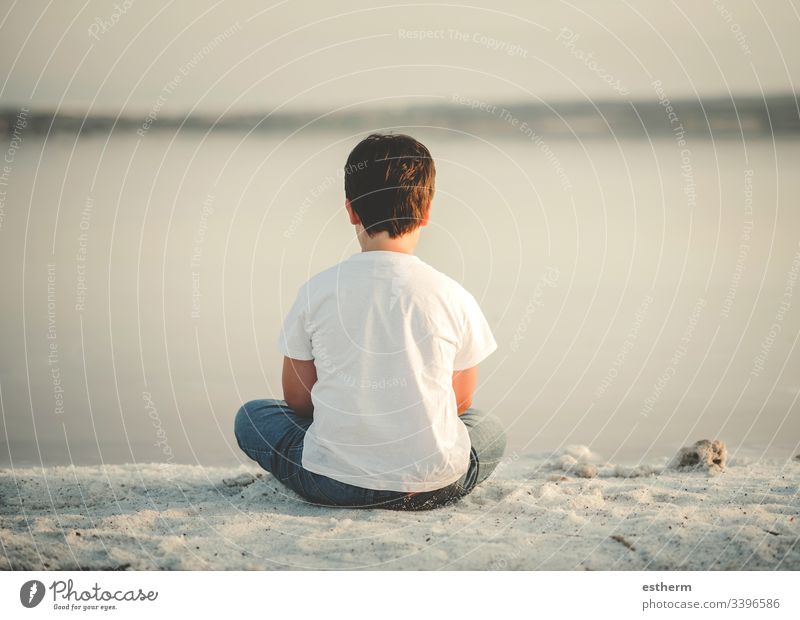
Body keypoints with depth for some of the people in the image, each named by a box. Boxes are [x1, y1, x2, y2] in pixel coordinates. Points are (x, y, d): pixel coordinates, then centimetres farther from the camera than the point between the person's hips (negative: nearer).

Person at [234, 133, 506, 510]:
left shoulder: (316, 291, -5)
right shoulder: (453, 297, -6)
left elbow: (297, 399, 5)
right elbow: (460, 402, 7)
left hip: (334, 484, 0)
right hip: (435, 485, 1)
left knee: (251, 416, 28)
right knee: (490, 429, 35)